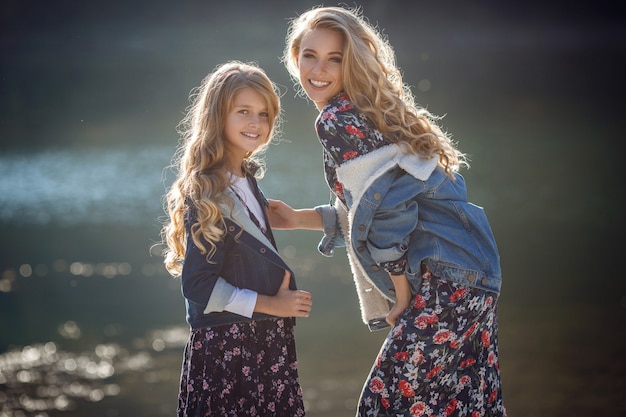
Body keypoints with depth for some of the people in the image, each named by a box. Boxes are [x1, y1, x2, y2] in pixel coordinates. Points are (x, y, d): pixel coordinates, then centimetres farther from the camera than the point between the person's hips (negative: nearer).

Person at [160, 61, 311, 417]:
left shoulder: (246, 177, 8)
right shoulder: (207, 194, -16)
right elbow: (199, 285, -19)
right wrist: (271, 304, -15)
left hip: (267, 339, 8)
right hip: (227, 344, -8)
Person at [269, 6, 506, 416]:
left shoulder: (338, 120, -12)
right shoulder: (367, 112, 17)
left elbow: (385, 212, -16)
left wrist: (404, 298, -8)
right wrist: (298, 219, 21)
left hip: (446, 278, -10)